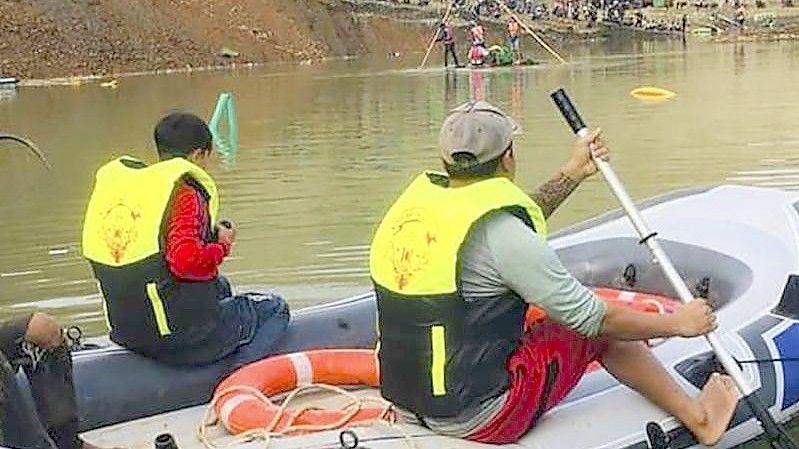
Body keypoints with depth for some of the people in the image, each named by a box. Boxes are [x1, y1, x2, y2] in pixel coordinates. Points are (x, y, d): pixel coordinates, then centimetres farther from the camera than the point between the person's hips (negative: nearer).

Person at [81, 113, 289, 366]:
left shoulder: (111, 177, 7)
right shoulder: (186, 192, -16)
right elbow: (186, 260, -28)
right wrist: (223, 245, -7)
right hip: (186, 337, -8)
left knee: (221, 286, 36)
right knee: (275, 308, 18)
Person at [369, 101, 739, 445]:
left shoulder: (414, 202, 2)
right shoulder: (502, 237, -20)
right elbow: (595, 319, -13)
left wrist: (573, 174, 25)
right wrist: (677, 323, 2)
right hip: (478, 417, -7)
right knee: (600, 330, 8)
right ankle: (698, 418, 24)